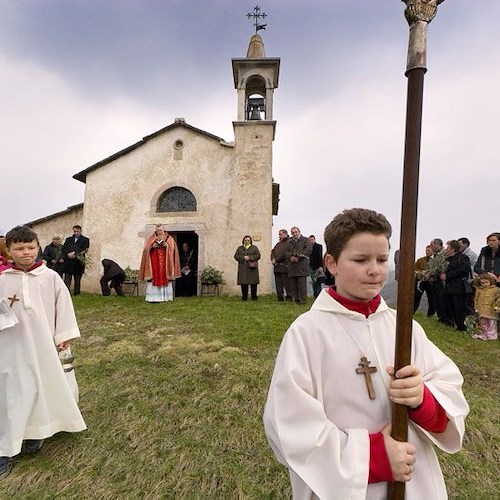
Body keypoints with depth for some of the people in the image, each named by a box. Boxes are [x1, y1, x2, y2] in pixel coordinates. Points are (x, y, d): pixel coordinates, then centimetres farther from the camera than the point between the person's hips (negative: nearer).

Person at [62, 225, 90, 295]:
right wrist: (68, 255, -11)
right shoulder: (68, 239, 18)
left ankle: (76, 294, 13)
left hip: (78, 264, -2)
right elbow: (63, 249, 7)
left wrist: (74, 253, -15)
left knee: (77, 281, 6)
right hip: (68, 264, 2)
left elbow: (84, 250, -7)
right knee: (67, 281, -2)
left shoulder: (85, 240, 7)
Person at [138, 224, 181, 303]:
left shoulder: (169, 239, 11)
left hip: (165, 262, 0)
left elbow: (172, 248, 0)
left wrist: (167, 245, -17)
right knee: (154, 278, -7)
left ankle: (165, 297, 1)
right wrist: (152, 246, -14)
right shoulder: (151, 239, 13)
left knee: (165, 278, -4)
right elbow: (146, 249, 4)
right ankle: (153, 297, -5)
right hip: (154, 262, 0)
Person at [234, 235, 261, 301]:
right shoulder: (240, 248, 16)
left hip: (252, 268, -1)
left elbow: (258, 256, 2)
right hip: (243, 268, 1)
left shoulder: (254, 248, 12)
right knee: (243, 283, -3)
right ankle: (244, 297, 6)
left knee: (253, 282, -4)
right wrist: (243, 257, -10)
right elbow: (236, 256, 6)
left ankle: (254, 296, 5)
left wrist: (250, 257, -11)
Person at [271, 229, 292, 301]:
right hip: (277, 267, 8)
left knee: (287, 285, -4)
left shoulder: (289, 243, -6)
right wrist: (273, 259, -2)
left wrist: (276, 260, -10)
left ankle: (288, 298, 2)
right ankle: (280, 299, 17)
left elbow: (284, 254, -16)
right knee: (278, 285, 10)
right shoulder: (278, 244, 22)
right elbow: (273, 251, 17)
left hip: (284, 267, -8)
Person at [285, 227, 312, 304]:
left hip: (302, 266, -4)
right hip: (292, 266, 4)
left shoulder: (305, 240, 9)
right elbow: (286, 252, 12)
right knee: (293, 284, 2)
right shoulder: (289, 242, 23)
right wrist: (290, 257, -9)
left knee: (302, 283, -8)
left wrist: (299, 257, -13)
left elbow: (309, 249, -6)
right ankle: (296, 300, 10)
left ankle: (302, 300, -2)